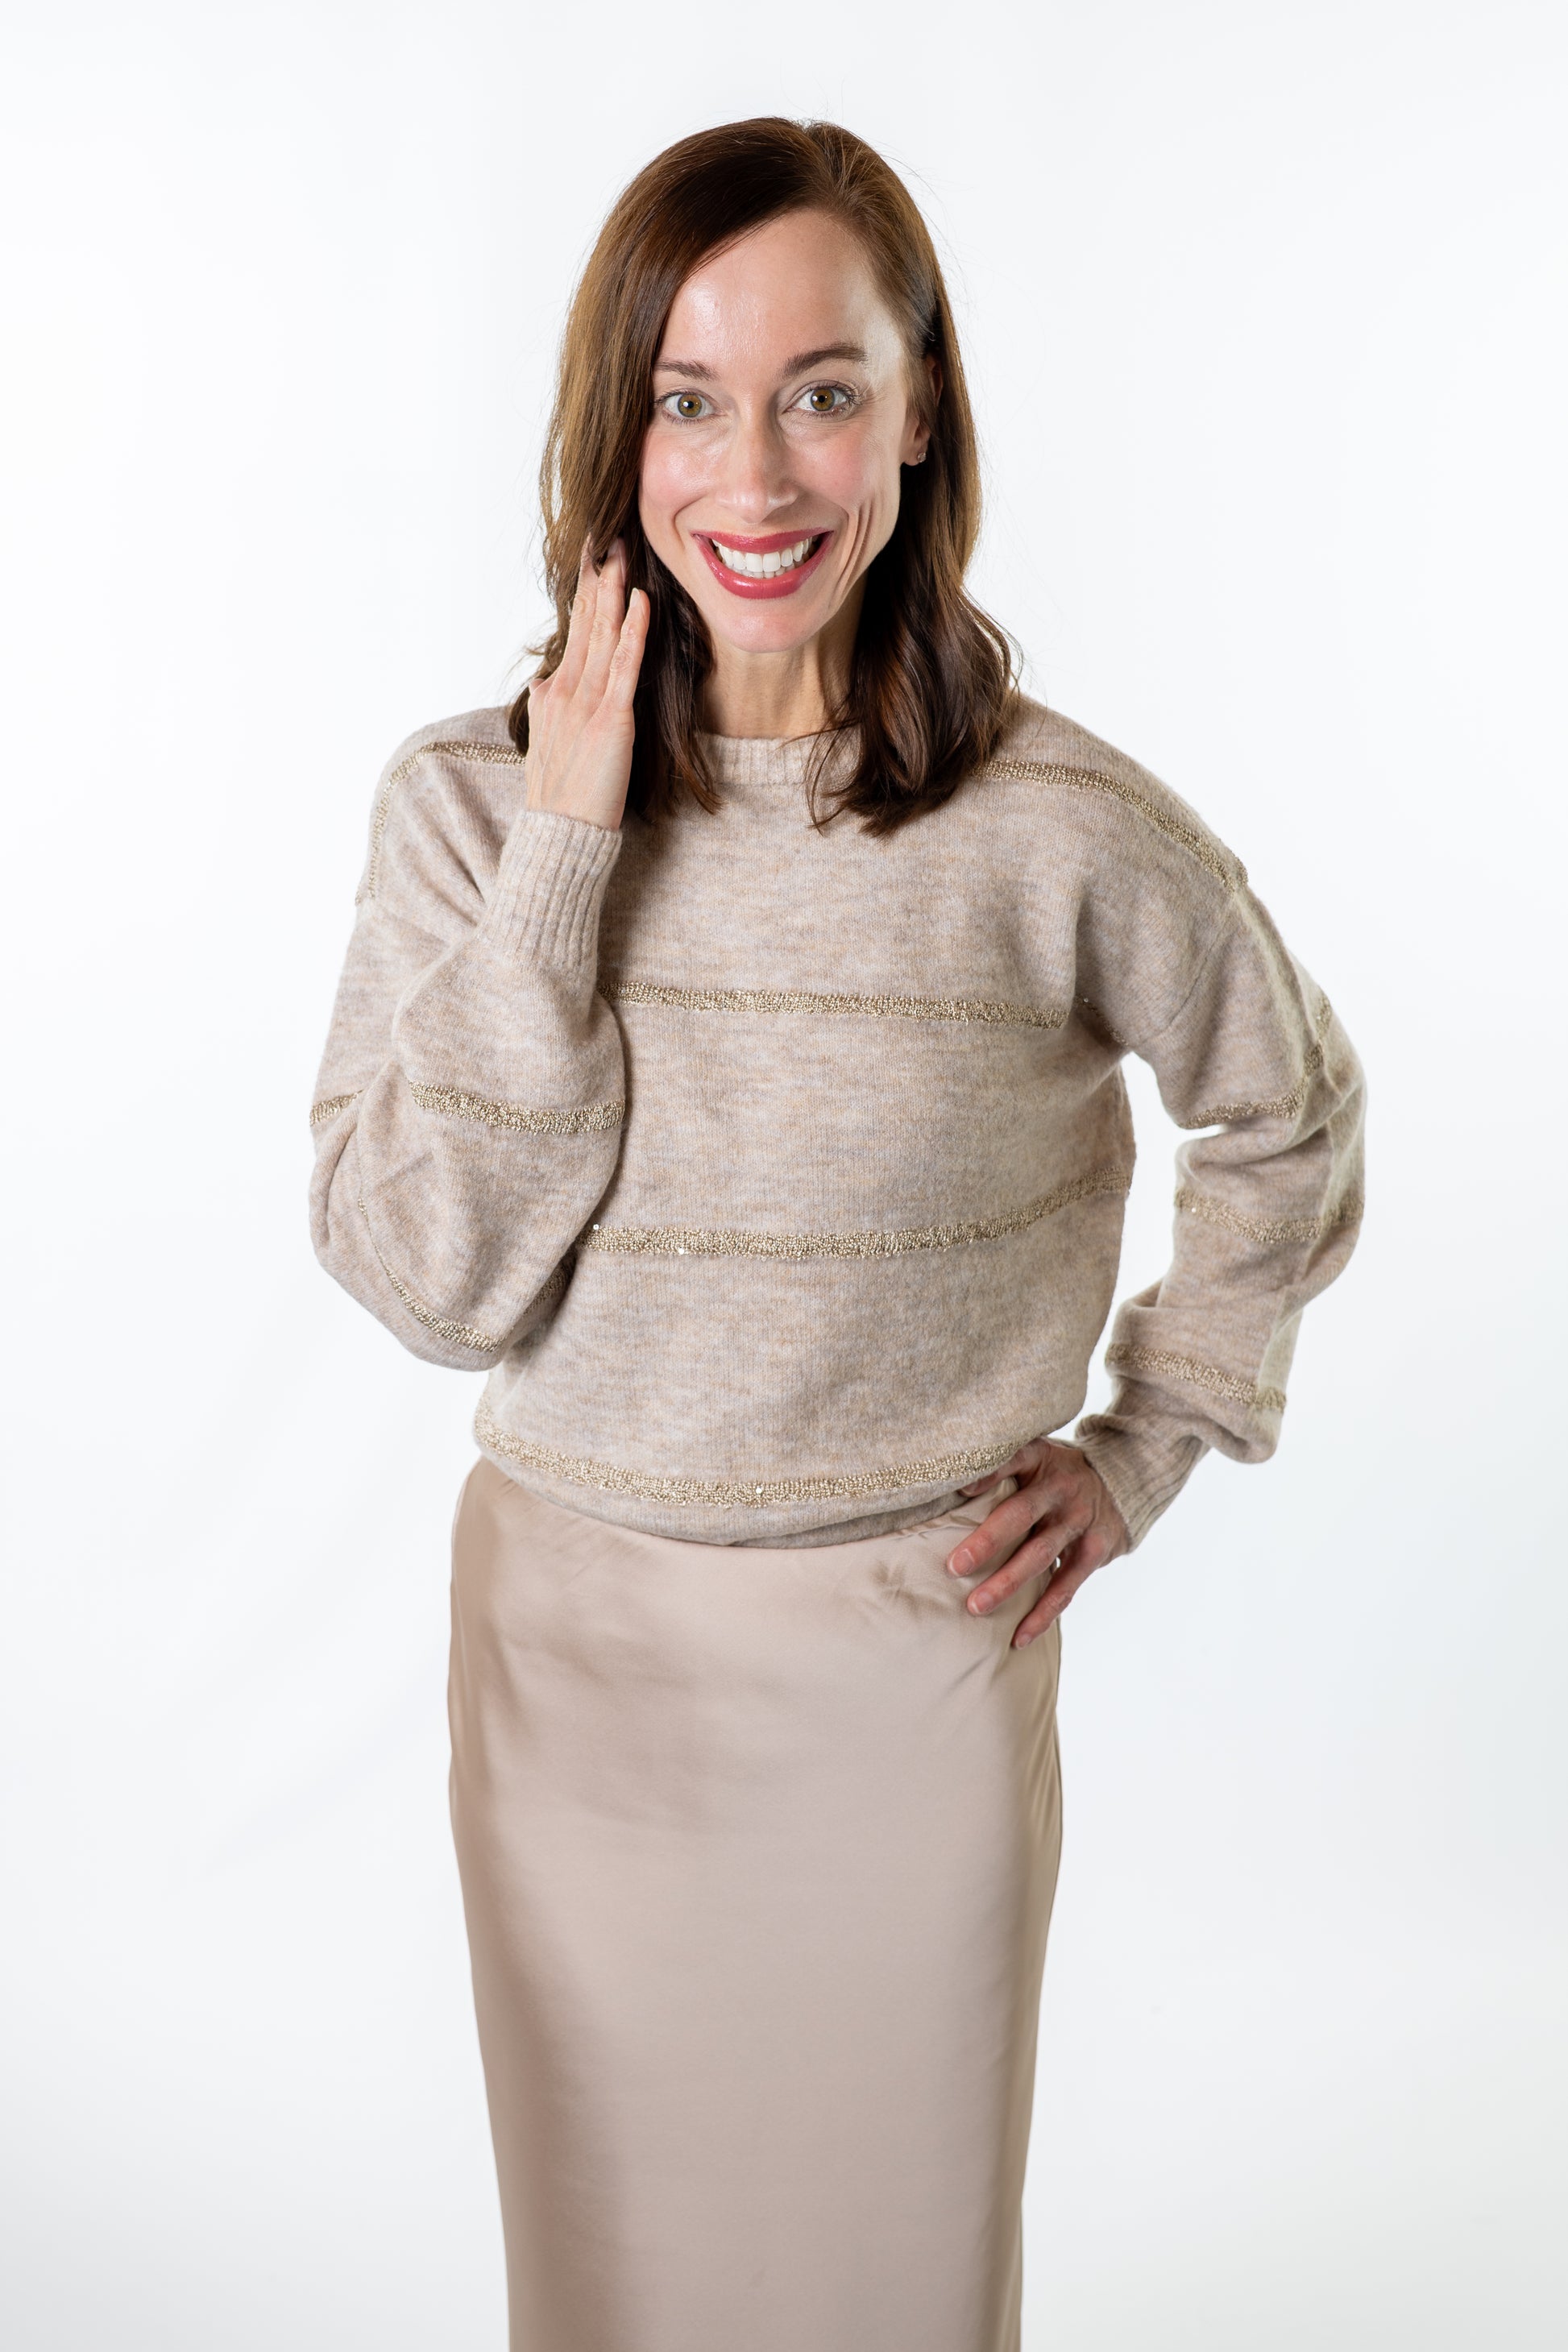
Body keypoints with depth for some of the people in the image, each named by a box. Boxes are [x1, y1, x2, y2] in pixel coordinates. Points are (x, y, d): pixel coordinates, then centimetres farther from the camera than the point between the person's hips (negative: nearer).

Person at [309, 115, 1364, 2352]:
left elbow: (1293, 1118, 6)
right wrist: (563, 855, -20)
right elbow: (425, 1278, -15)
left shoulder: (1061, 834, -12)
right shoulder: (470, 802, -9)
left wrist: (1149, 1450, 2)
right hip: (574, 1642, 2)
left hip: (916, 1652, -1)